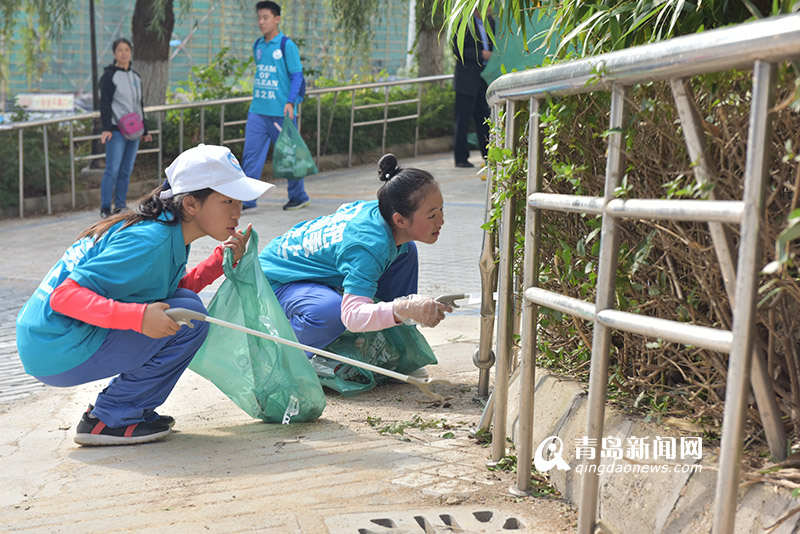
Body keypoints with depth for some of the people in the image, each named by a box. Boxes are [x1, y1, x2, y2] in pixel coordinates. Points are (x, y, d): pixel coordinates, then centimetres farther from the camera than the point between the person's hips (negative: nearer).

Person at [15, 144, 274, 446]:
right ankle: (107, 420, -5)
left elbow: (171, 292, 13)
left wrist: (221, 260, 4)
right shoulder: (152, 241, -22)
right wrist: (138, 316, -38)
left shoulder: (168, 231, 6)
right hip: (55, 352, -9)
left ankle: (117, 410, 14)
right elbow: (64, 296, -25)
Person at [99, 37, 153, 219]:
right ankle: (105, 208, -4)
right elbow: (105, 103, -9)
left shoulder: (136, 77, 17)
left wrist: (144, 131, 22)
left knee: (126, 170, 7)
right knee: (112, 170, -9)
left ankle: (120, 206, 14)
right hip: (116, 130, -6)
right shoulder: (109, 75, -3)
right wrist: (106, 128, -20)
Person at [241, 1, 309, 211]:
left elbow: (297, 75, -8)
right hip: (257, 111, 6)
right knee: (251, 153, -3)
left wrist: (290, 102, -19)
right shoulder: (258, 46, 13)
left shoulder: (286, 45, -6)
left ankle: (299, 197, 20)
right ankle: (247, 199, 0)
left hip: (281, 112, -5)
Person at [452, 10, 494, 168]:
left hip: (484, 78, 6)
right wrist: (480, 54, -17)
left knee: (483, 119, 10)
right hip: (466, 79, -6)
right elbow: (457, 50, -13)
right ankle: (461, 158, 5)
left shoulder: (490, 22, 12)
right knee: (463, 119, -2)